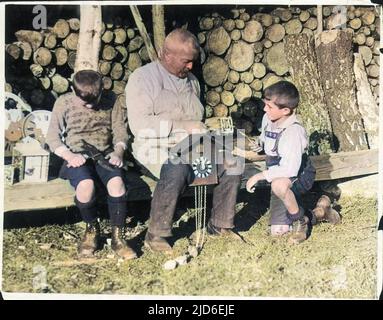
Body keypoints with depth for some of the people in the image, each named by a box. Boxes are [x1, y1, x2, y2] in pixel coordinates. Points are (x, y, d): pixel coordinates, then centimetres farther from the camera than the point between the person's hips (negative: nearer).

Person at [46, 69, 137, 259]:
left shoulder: (110, 101, 3)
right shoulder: (63, 103, 0)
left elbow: (120, 130, 8)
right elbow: (52, 136, 2)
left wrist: (118, 151, -12)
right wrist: (68, 155, -15)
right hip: (77, 157, -1)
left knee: (117, 183, -32)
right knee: (86, 185, -34)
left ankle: (117, 237, -14)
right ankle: (92, 230, -4)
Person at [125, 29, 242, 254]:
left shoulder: (191, 80, 18)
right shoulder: (143, 77, -4)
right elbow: (139, 125, -16)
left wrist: (202, 131, 4)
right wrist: (182, 126, -18)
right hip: (156, 148, -6)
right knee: (178, 170, -38)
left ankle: (220, 224, 1)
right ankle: (156, 234, -22)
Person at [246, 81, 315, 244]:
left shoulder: (293, 131, -30)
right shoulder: (268, 119, -6)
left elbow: (289, 169, -37)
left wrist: (260, 175, -32)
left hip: (299, 176, -7)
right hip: (279, 177, 7)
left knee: (279, 184, -43)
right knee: (277, 231, 1)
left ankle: (299, 219, -15)